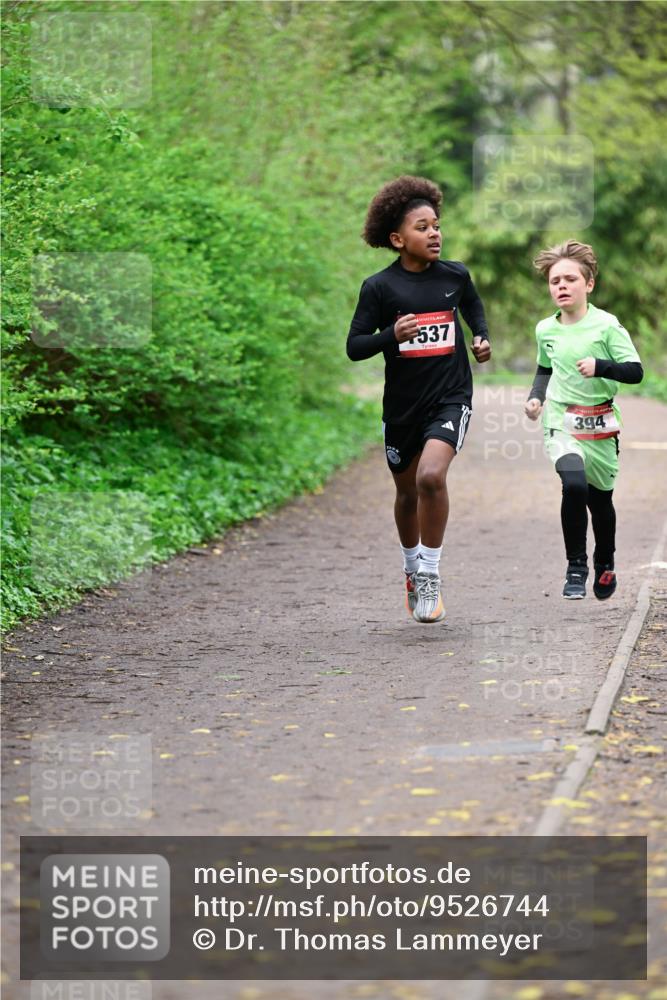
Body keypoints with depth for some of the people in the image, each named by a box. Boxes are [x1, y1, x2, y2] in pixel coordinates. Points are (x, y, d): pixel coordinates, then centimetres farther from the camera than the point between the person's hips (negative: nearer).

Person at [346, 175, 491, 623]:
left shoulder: (454, 275, 1)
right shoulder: (379, 287, -7)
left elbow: (473, 305, 25)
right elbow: (354, 346, -6)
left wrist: (482, 337, 9)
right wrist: (392, 335, -23)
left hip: (450, 397, -1)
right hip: (402, 404, 1)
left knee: (432, 476, -24)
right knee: (408, 491, 16)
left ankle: (430, 574, -10)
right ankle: (412, 569, 41)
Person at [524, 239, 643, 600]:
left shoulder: (606, 325, -9)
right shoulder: (545, 330, 3)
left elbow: (635, 371, -12)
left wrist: (600, 366, -27)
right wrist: (536, 396, 5)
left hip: (599, 426, -1)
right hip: (561, 422, 1)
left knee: (600, 499, 12)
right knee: (574, 484, -26)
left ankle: (605, 563, 40)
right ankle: (575, 566, -12)